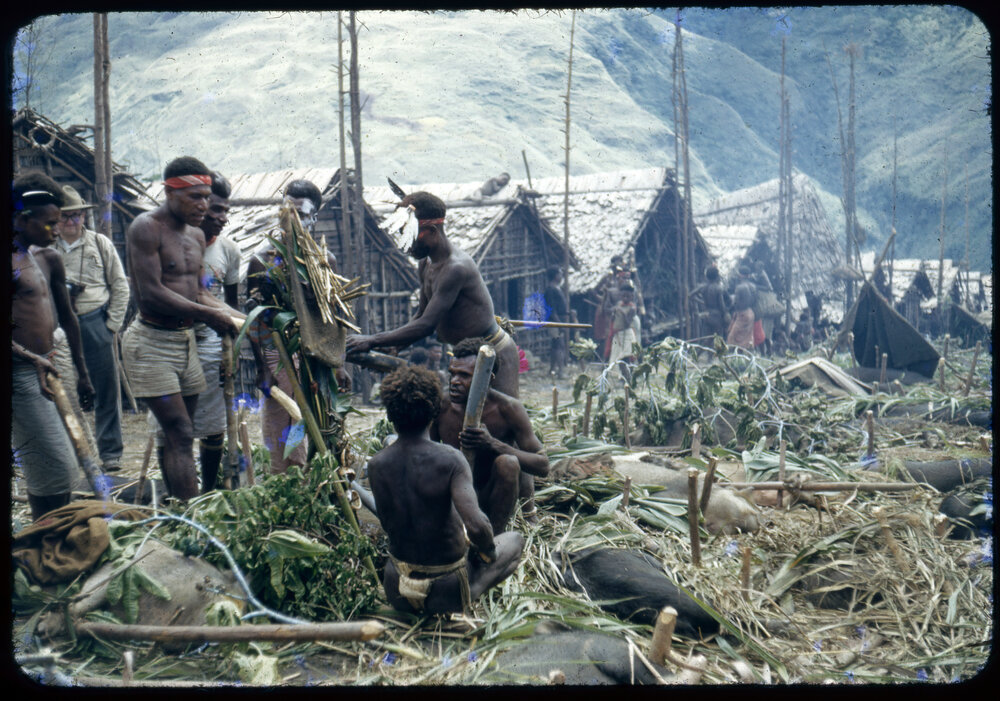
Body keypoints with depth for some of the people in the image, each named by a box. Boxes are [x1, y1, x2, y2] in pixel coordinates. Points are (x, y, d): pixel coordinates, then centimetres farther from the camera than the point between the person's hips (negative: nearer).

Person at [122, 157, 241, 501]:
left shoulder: (196, 236, 13)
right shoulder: (146, 227, -12)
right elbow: (151, 294, -20)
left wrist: (243, 318, 3)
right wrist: (207, 315, -17)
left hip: (186, 340, 8)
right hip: (152, 343, -8)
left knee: (178, 437, 10)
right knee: (180, 435, -13)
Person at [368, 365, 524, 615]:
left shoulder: (377, 465, -11)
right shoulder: (450, 459, -25)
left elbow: (388, 526, 1)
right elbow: (477, 526, -34)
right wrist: (489, 552, -12)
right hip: (447, 592, -4)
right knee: (515, 540, 21)